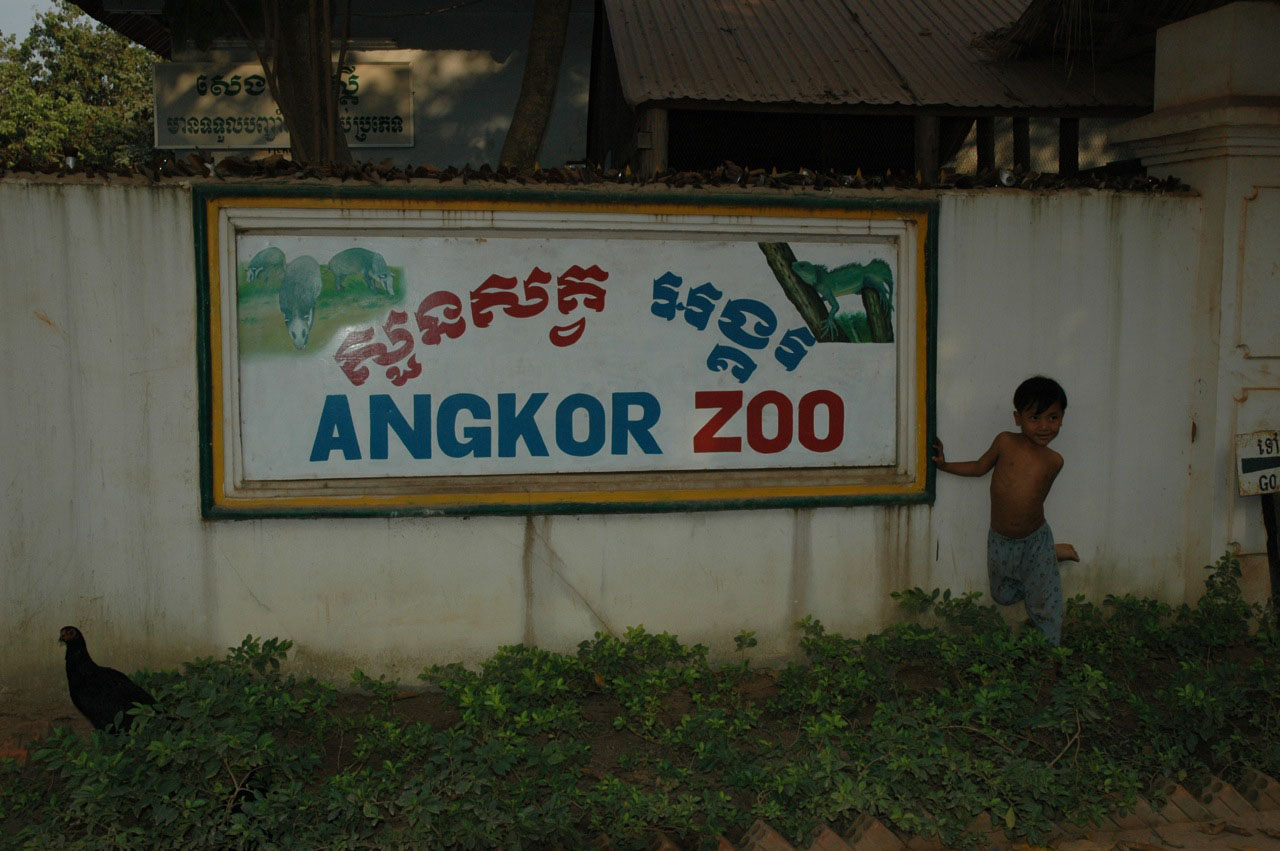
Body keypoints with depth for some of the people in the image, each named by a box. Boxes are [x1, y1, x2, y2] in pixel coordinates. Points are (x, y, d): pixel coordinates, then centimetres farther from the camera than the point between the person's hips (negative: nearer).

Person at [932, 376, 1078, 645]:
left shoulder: (1054, 461, -7)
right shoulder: (1005, 442, -8)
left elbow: (1038, 496, 7)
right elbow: (980, 467, 9)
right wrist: (945, 465, 6)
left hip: (1034, 540, -2)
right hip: (999, 541, 2)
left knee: (1044, 607, 2)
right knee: (1003, 596, 20)